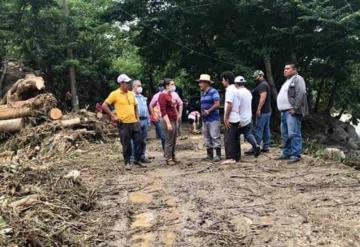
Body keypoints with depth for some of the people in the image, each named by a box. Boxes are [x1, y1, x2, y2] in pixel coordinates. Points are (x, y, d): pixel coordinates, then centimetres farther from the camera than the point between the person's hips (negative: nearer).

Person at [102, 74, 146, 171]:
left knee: (139, 141, 6)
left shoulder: (131, 94, 12)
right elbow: (104, 105, -6)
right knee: (126, 144, 2)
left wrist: (137, 117, 15)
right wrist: (113, 115, -11)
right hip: (124, 123, -5)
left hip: (134, 122, 6)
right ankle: (127, 162, 16)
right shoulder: (115, 94, -6)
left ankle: (137, 160, 21)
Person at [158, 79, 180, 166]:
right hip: (169, 121, -9)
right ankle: (169, 159, 3)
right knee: (169, 141, -4)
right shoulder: (162, 95, -12)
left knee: (174, 141, 12)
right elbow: (163, 111, -17)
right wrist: (168, 123, -21)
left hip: (174, 121, 9)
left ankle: (173, 157, 21)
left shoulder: (171, 95, 15)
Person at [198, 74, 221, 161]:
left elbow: (217, 104, -16)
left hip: (213, 119, -8)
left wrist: (208, 111, -15)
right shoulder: (202, 93, 16)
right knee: (207, 138, 10)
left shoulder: (213, 91, -9)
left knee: (215, 137, -7)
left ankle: (218, 155, 0)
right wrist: (202, 112, 7)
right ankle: (209, 155, 18)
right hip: (205, 119, 8)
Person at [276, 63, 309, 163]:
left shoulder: (297, 79, -5)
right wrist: (282, 110, 17)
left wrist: (295, 108, -21)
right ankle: (286, 153, 22)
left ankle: (296, 155, -9)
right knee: (285, 134, 14)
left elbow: (301, 93, -18)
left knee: (293, 134, -11)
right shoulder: (287, 81, 24)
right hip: (284, 112, 10)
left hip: (292, 112, -10)